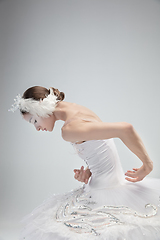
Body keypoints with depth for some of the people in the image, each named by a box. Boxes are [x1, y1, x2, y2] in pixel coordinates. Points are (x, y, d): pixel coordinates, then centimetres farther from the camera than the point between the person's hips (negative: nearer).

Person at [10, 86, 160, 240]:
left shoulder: (69, 128, -24)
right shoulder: (77, 110, 6)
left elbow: (125, 129, -33)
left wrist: (147, 165, -21)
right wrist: (88, 172, -2)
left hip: (107, 194, -9)